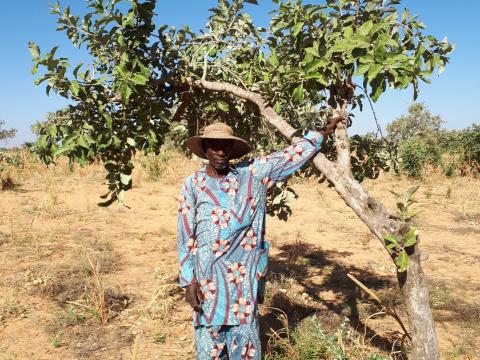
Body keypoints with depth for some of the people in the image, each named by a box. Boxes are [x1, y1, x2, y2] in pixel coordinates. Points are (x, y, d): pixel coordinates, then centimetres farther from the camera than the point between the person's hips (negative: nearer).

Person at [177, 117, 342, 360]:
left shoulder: (251, 174, 4)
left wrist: (322, 132, 16)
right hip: (207, 277, -1)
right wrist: (188, 280, -5)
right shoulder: (193, 184, 0)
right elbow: (185, 235, -1)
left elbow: (290, 156, 12)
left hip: (244, 276, 1)